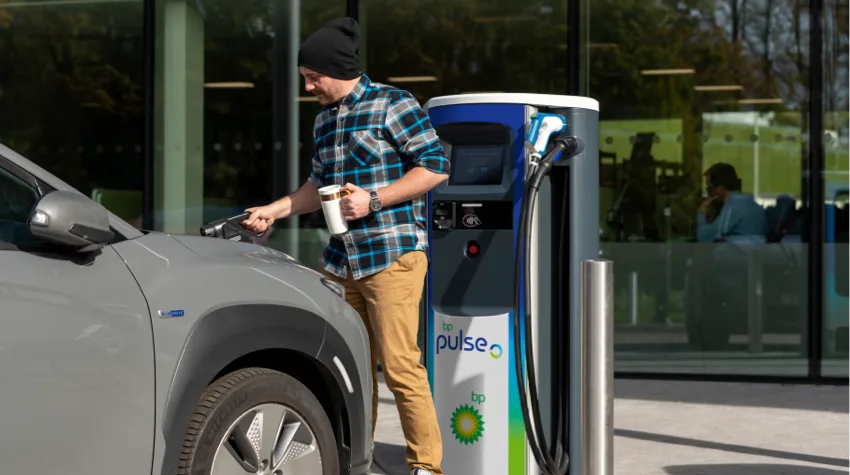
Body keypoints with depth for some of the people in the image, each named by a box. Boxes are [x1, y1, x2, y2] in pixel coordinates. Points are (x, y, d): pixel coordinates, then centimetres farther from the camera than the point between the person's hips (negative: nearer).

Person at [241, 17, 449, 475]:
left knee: (400, 366, -11)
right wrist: (274, 210, 13)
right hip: (341, 260, 7)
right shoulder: (324, 119, 18)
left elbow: (435, 165, -9)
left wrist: (373, 200, -15)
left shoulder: (393, 105, -4)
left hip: (392, 255, -7)